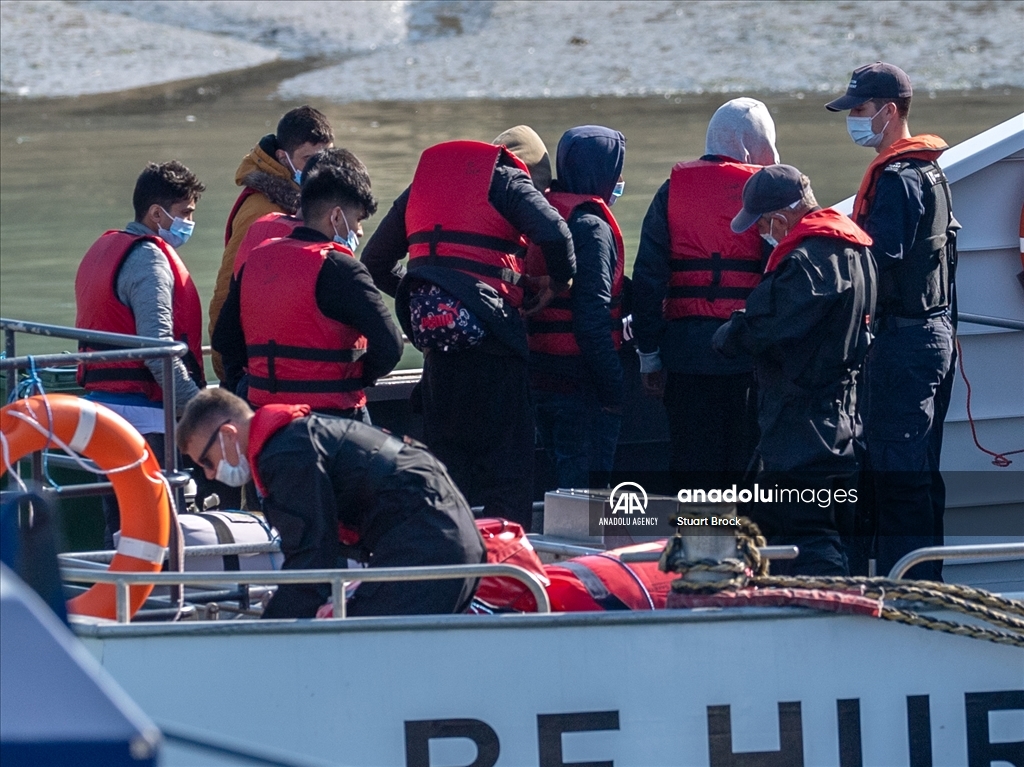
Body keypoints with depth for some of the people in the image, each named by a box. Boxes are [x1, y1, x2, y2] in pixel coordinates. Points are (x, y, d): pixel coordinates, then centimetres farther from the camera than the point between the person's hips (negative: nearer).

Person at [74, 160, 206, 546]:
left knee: (118, 523, 13)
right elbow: (159, 348, -22)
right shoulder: (149, 259, -13)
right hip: (144, 411, -10)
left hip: (101, 398, 10)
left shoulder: (104, 250, 18)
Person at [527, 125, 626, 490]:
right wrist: (612, 389, -17)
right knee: (586, 486, -5)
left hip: (540, 374, 9)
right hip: (579, 378, -9)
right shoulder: (591, 227, -14)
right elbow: (592, 317, -20)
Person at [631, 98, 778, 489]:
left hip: (687, 349, 2)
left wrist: (649, 354, 8)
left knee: (693, 469, 5)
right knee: (747, 471, 1)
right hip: (750, 350, -2)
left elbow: (648, 277, 4)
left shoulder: (674, 189, 7)